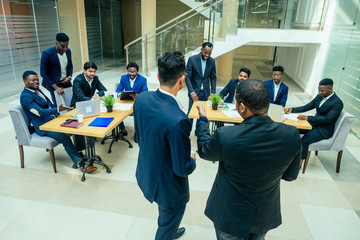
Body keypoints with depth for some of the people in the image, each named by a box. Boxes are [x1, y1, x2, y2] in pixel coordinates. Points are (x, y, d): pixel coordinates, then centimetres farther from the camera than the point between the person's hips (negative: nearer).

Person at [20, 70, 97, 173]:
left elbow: (50, 104, 19)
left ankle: (79, 152, -5)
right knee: (64, 137, -28)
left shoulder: (37, 90, 14)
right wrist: (58, 110, -36)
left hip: (53, 119, 9)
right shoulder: (25, 96, -14)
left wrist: (58, 113, 2)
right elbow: (40, 112, -24)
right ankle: (81, 164, -24)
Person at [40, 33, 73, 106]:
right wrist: (56, 87, -15)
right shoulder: (47, 54, -14)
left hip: (66, 83, 5)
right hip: (54, 85, -5)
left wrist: (69, 77, -2)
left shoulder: (68, 51, 1)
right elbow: (43, 73, -10)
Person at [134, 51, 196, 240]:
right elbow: (182, 169, -26)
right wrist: (192, 160, -5)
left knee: (165, 218, 37)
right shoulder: (178, 121, -38)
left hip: (146, 174, 8)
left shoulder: (141, 99, -14)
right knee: (168, 224, 25)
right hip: (168, 186, -8)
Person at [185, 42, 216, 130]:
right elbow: (187, 77, -9)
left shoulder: (212, 61, 2)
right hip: (194, 92, -3)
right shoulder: (192, 59, -9)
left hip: (205, 92, 3)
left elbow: (213, 78, 8)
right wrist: (192, 92, -16)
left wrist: (213, 93, -1)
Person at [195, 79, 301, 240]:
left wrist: (203, 119, 4)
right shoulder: (292, 135, -23)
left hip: (230, 215, -3)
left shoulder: (225, 137, -34)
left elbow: (204, 151, -9)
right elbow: (290, 175, -6)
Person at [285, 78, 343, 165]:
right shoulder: (319, 97, 4)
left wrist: (308, 118, -32)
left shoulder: (337, 102, -18)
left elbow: (328, 119, -26)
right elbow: (306, 107, 8)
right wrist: (292, 110, -9)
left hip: (324, 130, -8)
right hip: (314, 123, 8)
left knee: (304, 141, -27)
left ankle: (299, 162, -8)